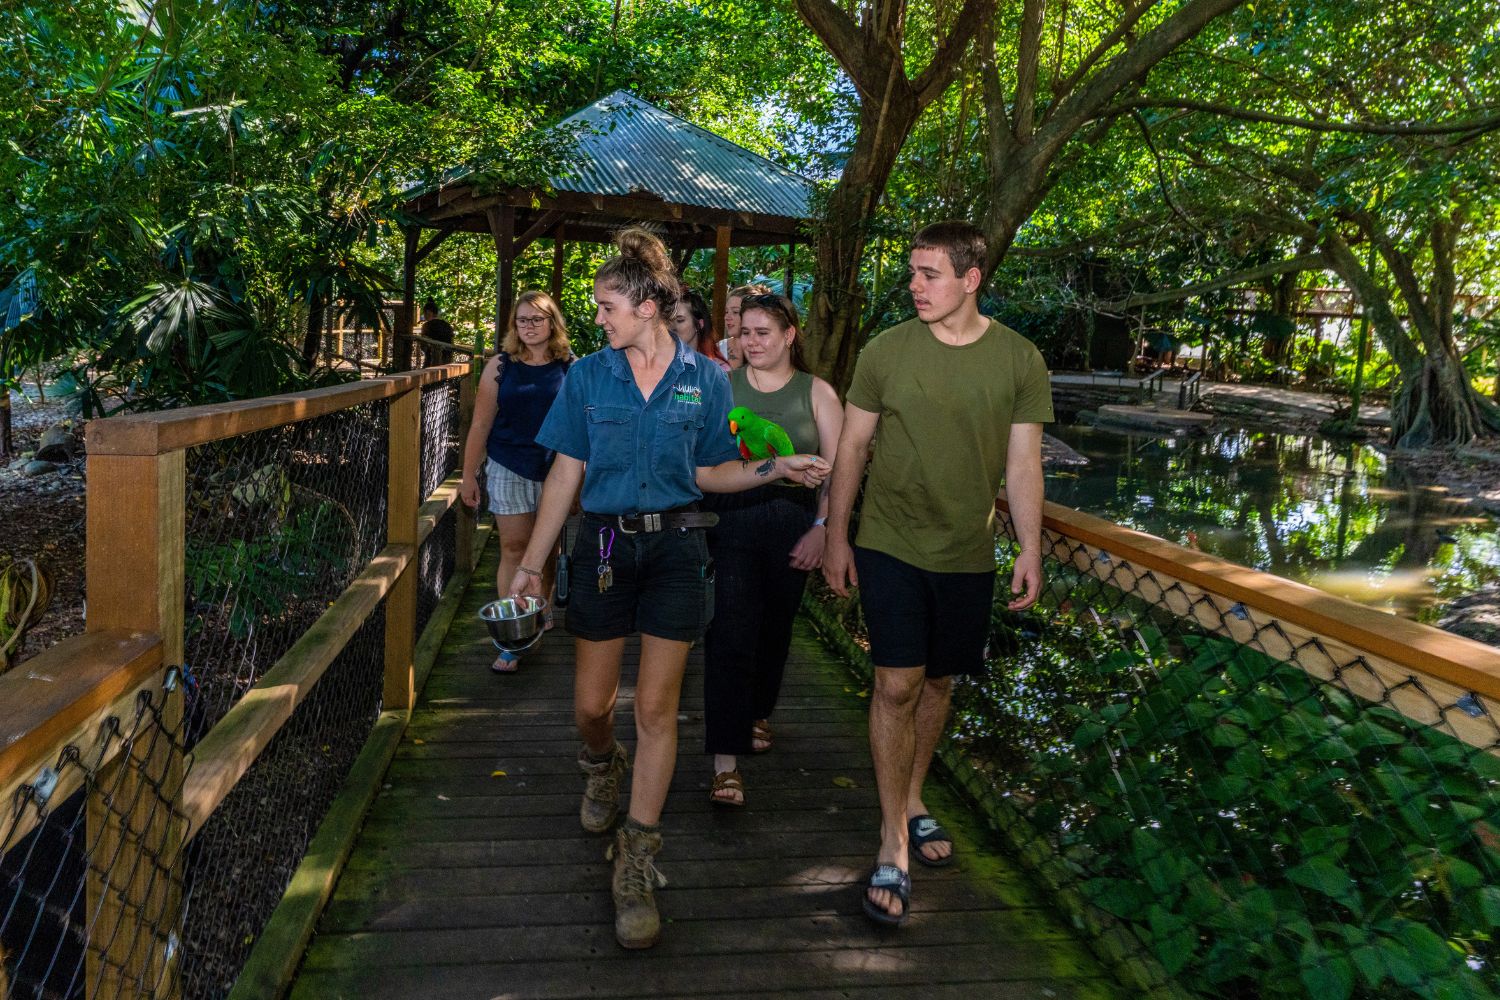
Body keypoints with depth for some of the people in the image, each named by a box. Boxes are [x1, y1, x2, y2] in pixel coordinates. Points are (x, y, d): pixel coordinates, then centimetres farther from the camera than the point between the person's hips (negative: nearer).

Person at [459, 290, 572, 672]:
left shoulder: (570, 368, 0)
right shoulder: (500, 366, 1)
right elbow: (481, 425, 3)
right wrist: (469, 476, 3)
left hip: (555, 470, 0)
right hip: (508, 469, 0)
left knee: (546, 549, 13)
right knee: (513, 548, -2)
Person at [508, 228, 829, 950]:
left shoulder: (704, 379, 0)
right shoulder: (588, 376, 2)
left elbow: (709, 472, 6)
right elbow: (565, 474, 4)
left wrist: (774, 469, -11)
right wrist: (532, 562, 3)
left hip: (675, 547, -1)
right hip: (604, 545, 2)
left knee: (656, 706, -1)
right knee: (591, 703, 7)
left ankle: (636, 862, 10)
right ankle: (603, 767, 45)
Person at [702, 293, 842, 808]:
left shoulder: (817, 393, 4)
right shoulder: (720, 386, 6)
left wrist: (822, 528, -11)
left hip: (792, 523, 1)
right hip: (729, 522, -1)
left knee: (775, 627, 15)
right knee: (728, 634, -9)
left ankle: (757, 713, 42)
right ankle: (726, 760, -6)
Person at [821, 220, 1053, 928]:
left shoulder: (1019, 360, -1)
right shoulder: (886, 351, -4)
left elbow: (1023, 462, 2)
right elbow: (851, 448, 1)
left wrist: (1031, 547, -3)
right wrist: (835, 536, 1)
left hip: (967, 554, 2)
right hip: (890, 545, -2)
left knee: (938, 682, 14)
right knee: (897, 683, -7)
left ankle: (913, 802, 35)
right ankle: (893, 842, 4)